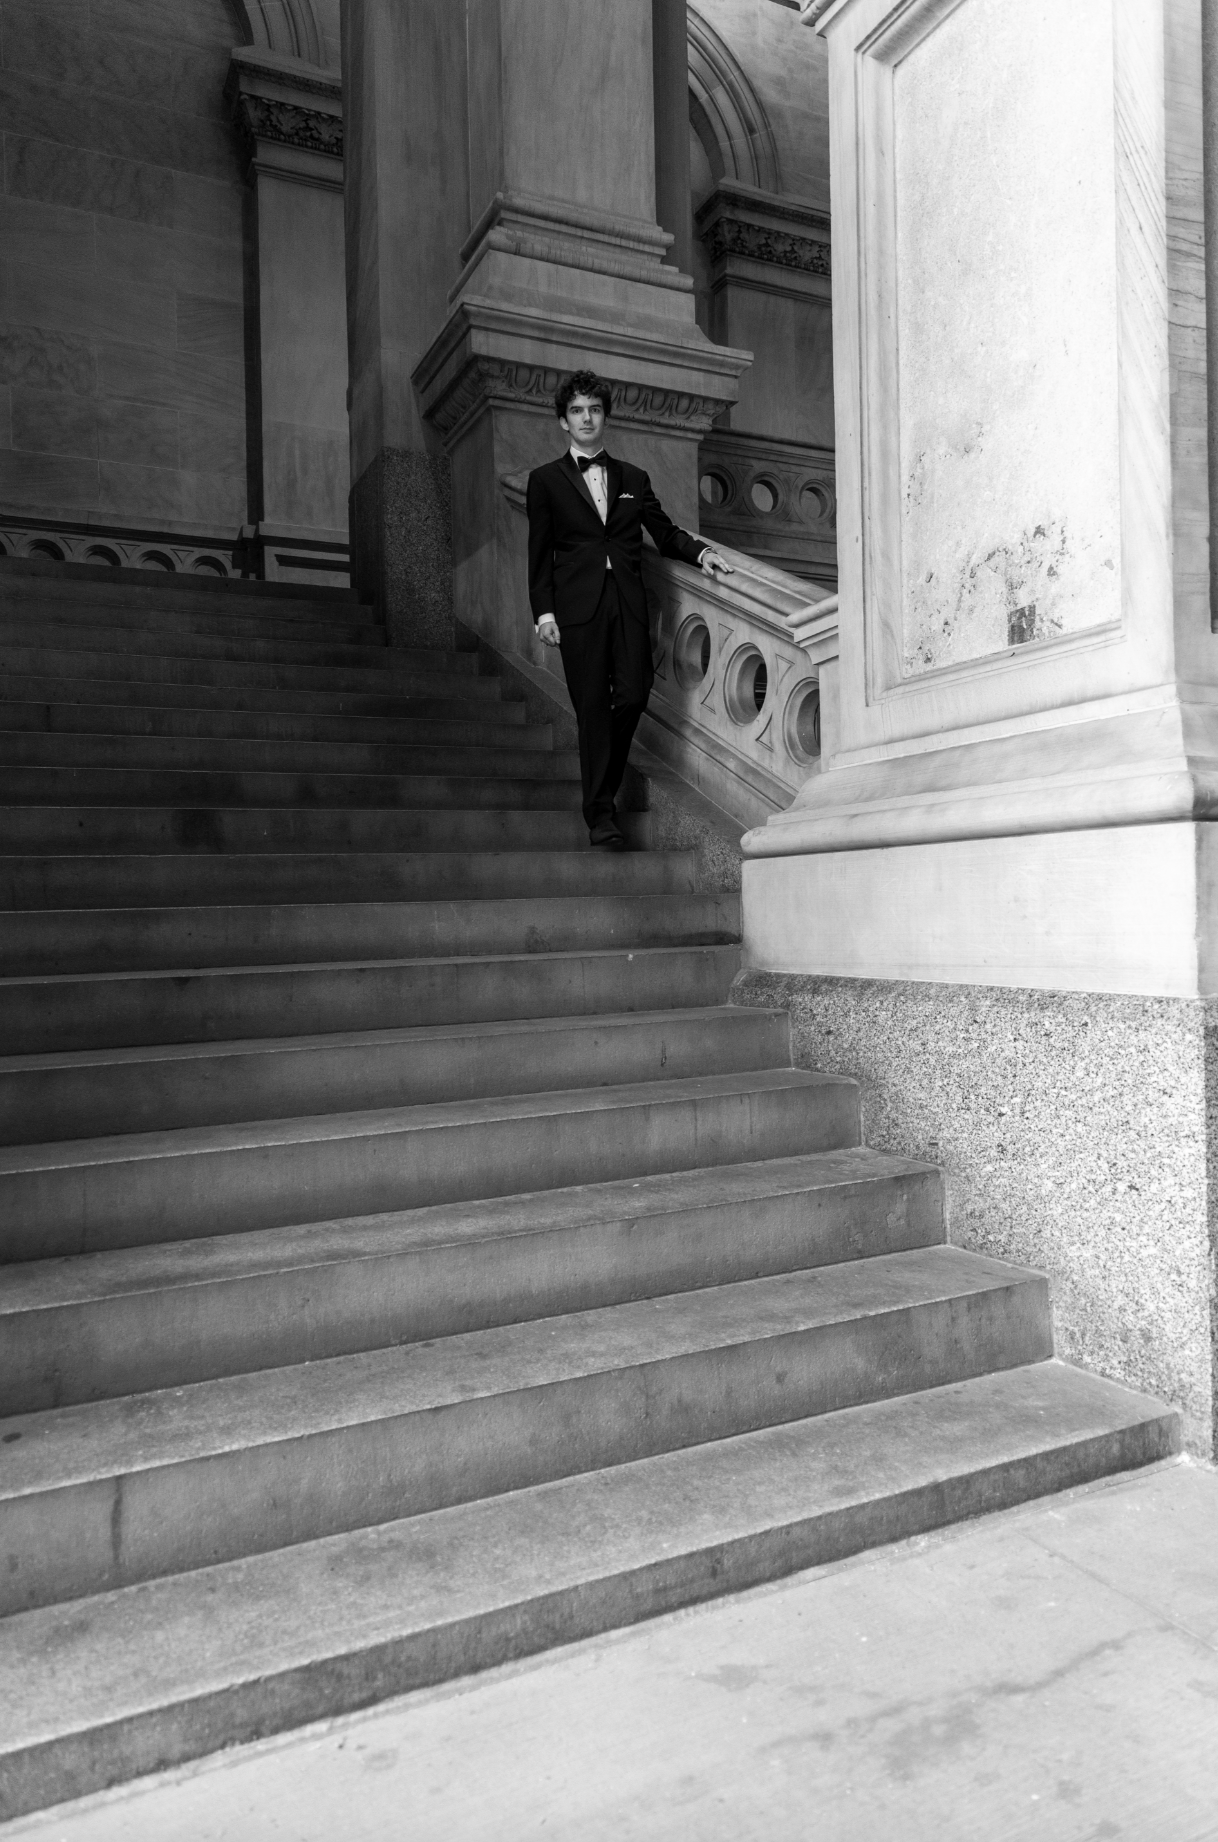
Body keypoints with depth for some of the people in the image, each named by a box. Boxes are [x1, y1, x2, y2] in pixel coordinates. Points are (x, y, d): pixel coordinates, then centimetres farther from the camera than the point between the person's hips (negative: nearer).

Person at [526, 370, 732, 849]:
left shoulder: (633, 478, 19)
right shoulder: (546, 480, 12)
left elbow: (665, 532, 18)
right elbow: (539, 553, 6)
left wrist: (700, 551, -1)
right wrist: (543, 611, -4)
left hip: (628, 601, 2)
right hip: (578, 605, -2)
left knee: (633, 696, -8)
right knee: (592, 707, -5)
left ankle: (605, 781, 19)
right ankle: (600, 815, 1)